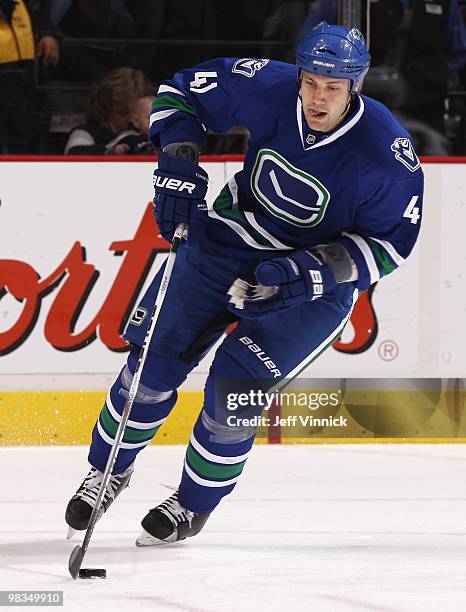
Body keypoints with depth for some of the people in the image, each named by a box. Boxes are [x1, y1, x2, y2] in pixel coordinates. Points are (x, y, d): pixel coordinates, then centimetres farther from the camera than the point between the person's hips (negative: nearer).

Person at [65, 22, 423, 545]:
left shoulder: (386, 153, -26)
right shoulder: (267, 89, -19)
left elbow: (390, 242, -16)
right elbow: (182, 91, -2)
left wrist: (309, 271, -27)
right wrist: (177, 160, -17)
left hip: (317, 283, -3)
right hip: (228, 242, 3)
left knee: (235, 388, -14)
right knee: (154, 360, 1)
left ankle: (194, 504, 12)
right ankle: (108, 471, 27)